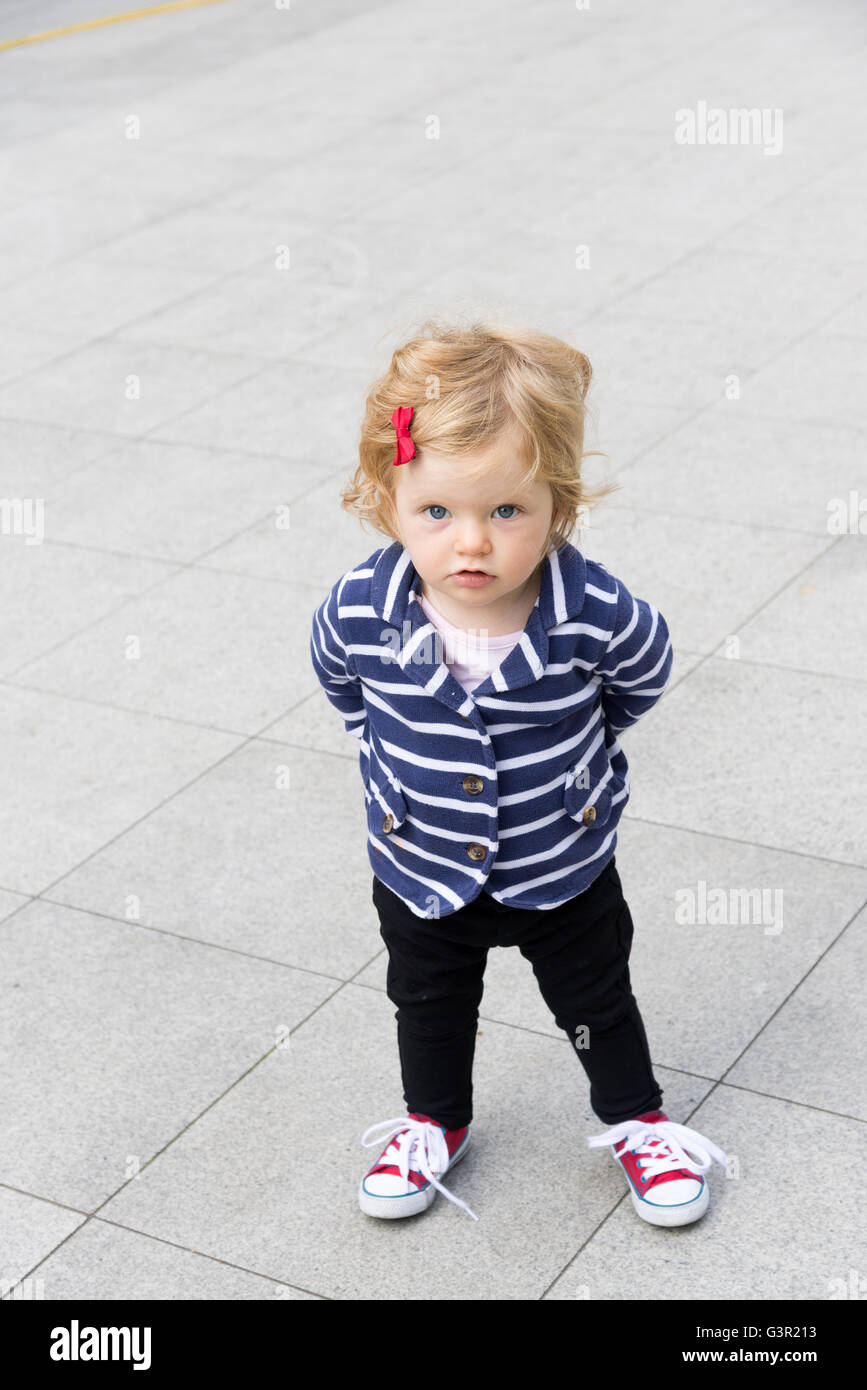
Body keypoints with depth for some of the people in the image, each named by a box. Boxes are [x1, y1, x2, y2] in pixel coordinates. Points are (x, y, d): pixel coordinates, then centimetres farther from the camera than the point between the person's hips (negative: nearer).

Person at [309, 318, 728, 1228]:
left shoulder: (596, 615, -30)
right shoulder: (358, 614, -27)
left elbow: (641, 678, -5)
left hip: (565, 869, -1)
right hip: (422, 870, 2)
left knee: (596, 1002, 22)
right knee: (429, 1007, 25)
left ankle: (635, 1120, 48)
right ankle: (435, 1121, 52)